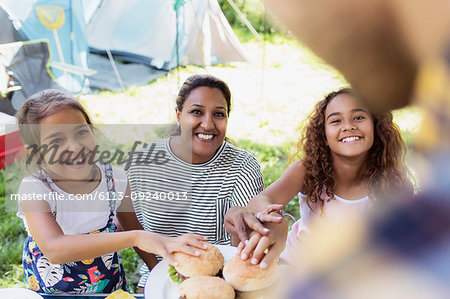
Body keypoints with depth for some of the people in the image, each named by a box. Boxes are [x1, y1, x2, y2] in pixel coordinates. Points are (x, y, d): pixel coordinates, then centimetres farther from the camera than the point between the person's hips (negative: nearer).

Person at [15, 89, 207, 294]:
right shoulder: (34, 189, -20)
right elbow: (54, 250, -37)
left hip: (113, 289, 3)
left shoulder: (115, 179, -10)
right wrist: (136, 238, -44)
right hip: (54, 293, -2)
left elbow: (134, 229, 4)